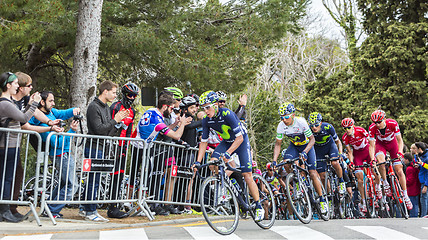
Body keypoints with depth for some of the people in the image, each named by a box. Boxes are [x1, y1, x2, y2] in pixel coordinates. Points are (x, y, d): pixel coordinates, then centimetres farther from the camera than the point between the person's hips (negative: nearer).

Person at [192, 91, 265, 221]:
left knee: (247, 176, -11)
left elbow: (239, 137, -33)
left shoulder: (227, 114, -30)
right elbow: (204, 142, -7)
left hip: (241, 141, -5)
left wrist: (228, 153, -44)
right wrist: (198, 162, -16)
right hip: (226, 142, 5)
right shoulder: (206, 121, -13)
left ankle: (259, 207, 4)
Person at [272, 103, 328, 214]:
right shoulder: (281, 126, -21)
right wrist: (274, 160, -23)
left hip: (307, 146, -3)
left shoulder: (301, 122, -31)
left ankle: (322, 200, 10)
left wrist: (305, 152, -41)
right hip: (293, 146, 3)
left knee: (312, 174, -7)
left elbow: (312, 139, -25)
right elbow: (278, 144, -12)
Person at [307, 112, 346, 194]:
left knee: (334, 163, -31)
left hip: (330, 145, -1)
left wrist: (340, 154, -29)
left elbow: (338, 141, -16)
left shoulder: (328, 127, -30)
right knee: (322, 177, -2)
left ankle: (341, 181, -5)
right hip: (318, 149, 1)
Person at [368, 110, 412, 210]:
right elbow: (371, 145, -23)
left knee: (399, 171, -6)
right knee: (380, 161, -34)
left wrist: (400, 152, -39)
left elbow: (400, 140, -24)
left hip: (392, 143, 0)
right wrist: (372, 159, -36)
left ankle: (405, 196, 6)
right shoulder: (372, 128, -27)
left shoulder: (393, 123, -30)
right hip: (380, 144, 0)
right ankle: (385, 183, -11)